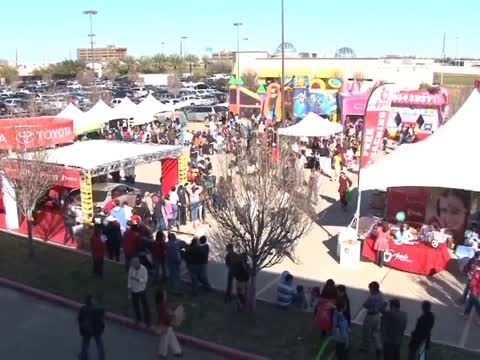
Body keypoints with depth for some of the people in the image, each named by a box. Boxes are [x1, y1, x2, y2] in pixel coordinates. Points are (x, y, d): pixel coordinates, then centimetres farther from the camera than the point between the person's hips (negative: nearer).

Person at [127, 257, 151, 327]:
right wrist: (129, 290, -1)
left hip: (142, 290, -3)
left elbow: (145, 280, -20)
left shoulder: (143, 269, -19)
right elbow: (130, 279, -2)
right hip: (134, 290, 3)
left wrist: (136, 279, -31)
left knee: (145, 306, 6)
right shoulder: (131, 268, -10)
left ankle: (147, 321, 20)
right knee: (135, 305, 14)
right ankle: (138, 319, 36)